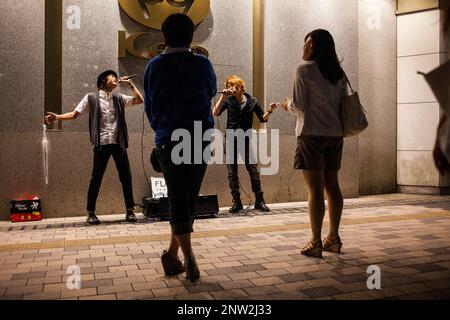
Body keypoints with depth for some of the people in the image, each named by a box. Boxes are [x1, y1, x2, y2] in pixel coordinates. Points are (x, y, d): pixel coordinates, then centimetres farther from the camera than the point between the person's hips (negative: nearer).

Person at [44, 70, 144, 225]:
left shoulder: (119, 98, 13)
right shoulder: (91, 98, 6)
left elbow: (140, 100, 8)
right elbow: (75, 114, 5)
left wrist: (130, 84, 6)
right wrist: (57, 117, -8)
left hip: (118, 143, 3)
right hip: (102, 143, -2)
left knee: (126, 177, 1)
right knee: (96, 178, 0)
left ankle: (130, 210, 10)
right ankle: (91, 213, 10)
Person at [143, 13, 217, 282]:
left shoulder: (155, 66, 1)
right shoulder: (203, 64, -1)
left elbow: (149, 106, 9)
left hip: (167, 141, 1)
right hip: (199, 141, 0)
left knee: (178, 200, 4)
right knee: (190, 199, 10)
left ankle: (189, 259, -4)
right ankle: (173, 254, 16)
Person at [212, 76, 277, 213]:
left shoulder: (251, 101, 4)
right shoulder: (228, 100, 3)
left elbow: (263, 118, 9)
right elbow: (215, 113, -11)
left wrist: (270, 111, -9)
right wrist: (223, 97, -17)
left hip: (245, 140, 0)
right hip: (230, 140, 1)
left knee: (253, 170, -2)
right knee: (232, 172, 3)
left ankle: (259, 201, 7)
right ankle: (236, 202, 11)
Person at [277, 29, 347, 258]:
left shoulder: (305, 70, -5)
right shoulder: (338, 72, 14)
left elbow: (298, 105, -8)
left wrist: (287, 105, 13)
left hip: (311, 134, -7)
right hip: (335, 134, 7)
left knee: (315, 189, -5)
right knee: (332, 186, 10)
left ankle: (316, 243, -1)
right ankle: (334, 238, 18)